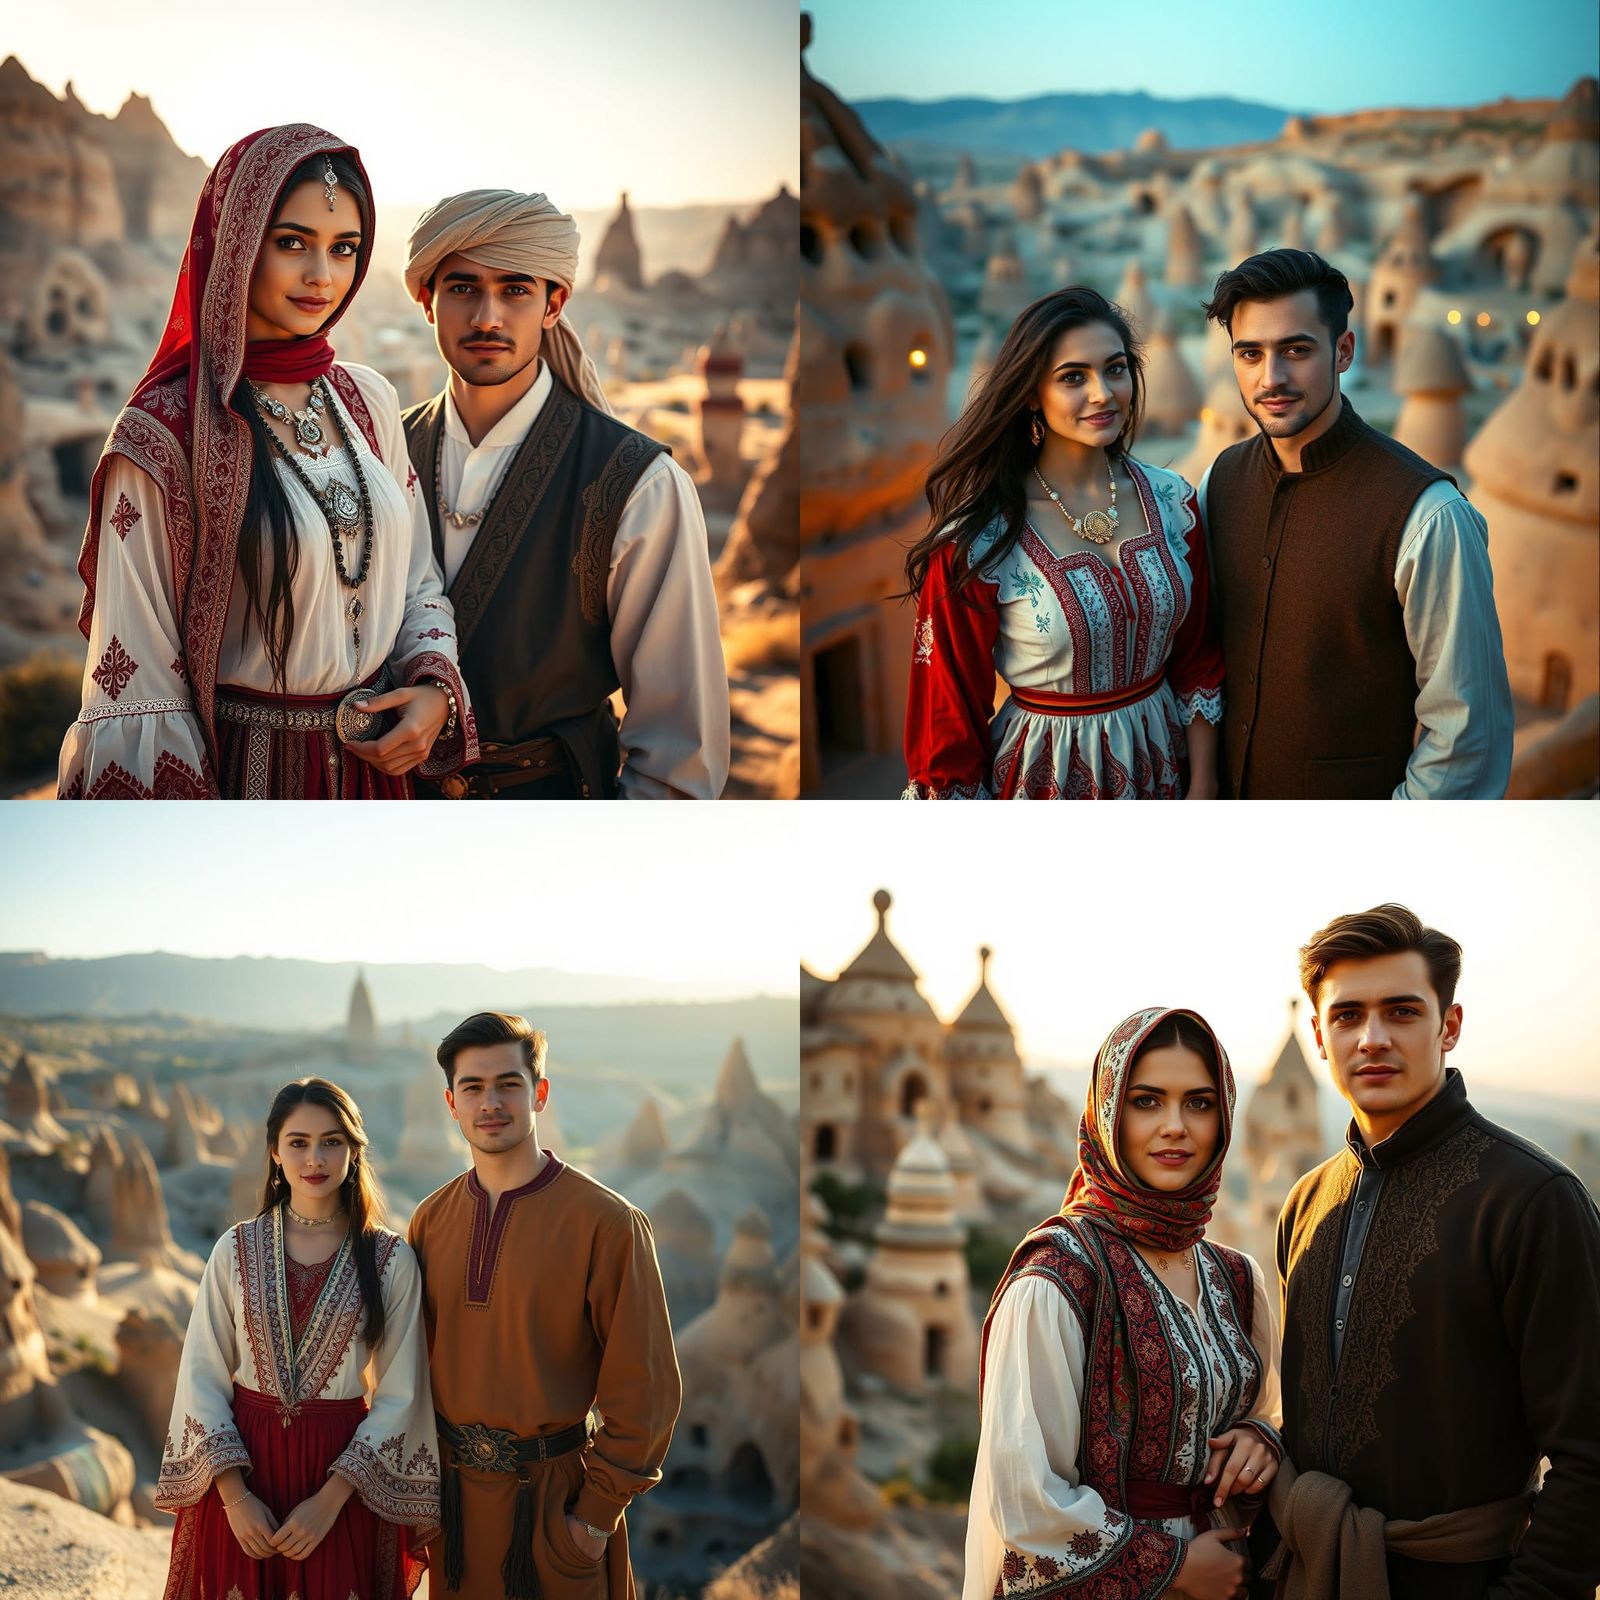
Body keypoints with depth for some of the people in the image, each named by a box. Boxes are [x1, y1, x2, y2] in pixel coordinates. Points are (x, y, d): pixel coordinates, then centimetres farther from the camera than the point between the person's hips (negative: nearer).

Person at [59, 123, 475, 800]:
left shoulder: (369, 401, 1)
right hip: (244, 772, -5)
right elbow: (136, 680, -15)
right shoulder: (163, 433, -16)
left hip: (374, 767, 6)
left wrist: (437, 690, -9)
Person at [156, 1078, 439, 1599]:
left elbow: (399, 1395, -4)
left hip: (344, 1468, -1)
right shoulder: (237, 1249, -2)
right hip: (239, 1463, 1)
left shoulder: (392, 1261, -5)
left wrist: (331, 1499, -12)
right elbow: (202, 1378, -2)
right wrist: (234, 1495, -11)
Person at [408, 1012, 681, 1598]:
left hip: (554, 1493, -4)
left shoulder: (605, 1222, -13)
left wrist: (598, 1514, -12)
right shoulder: (432, 1219, 2)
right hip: (452, 1487, 4)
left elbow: (644, 1388, -12)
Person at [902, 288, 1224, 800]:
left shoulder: (1170, 498, -5)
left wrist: (1202, 790, 0)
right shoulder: (975, 542, -19)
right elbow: (950, 711, -13)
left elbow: (1197, 660, 3)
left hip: (1160, 765, 4)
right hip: (1047, 778, -4)